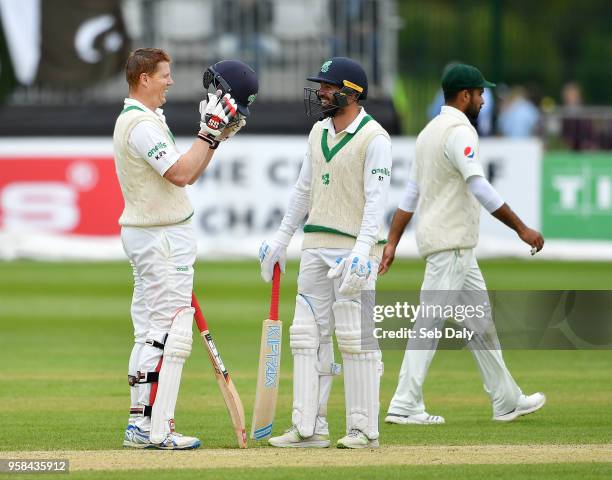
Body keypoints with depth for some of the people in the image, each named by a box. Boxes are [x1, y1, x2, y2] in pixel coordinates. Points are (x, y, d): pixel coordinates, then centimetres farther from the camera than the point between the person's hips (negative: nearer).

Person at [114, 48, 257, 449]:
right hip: (163, 239, -11)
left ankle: (140, 425, 13)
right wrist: (210, 131, -20)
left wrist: (220, 134, 9)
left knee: (150, 333, 11)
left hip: (146, 235, 11)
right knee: (171, 332, -11)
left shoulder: (136, 120, 16)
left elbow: (188, 173, 17)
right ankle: (156, 428, -12)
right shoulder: (143, 124, -17)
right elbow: (181, 174, -26)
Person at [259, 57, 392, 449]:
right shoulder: (319, 132, 14)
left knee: (355, 338, -7)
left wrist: (362, 251, -27)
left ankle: (364, 429, -1)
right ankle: (309, 428, 7)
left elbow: (376, 199, -18)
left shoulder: (374, 138, -11)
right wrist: (281, 239, 21)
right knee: (308, 335, 5)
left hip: (354, 251, -8)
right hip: (316, 247, 8)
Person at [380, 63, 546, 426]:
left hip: (456, 246, 10)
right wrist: (521, 228, -24)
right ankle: (405, 406, -9)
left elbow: (411, 193, 15)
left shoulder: (430, 131, 16)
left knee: (480, 318, 13)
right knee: (431, 322, -9)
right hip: (451, 243, -10)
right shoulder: (460, 131, -15)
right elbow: (479, 187, -25)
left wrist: (393, 243, 14)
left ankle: (507, 400, 18)